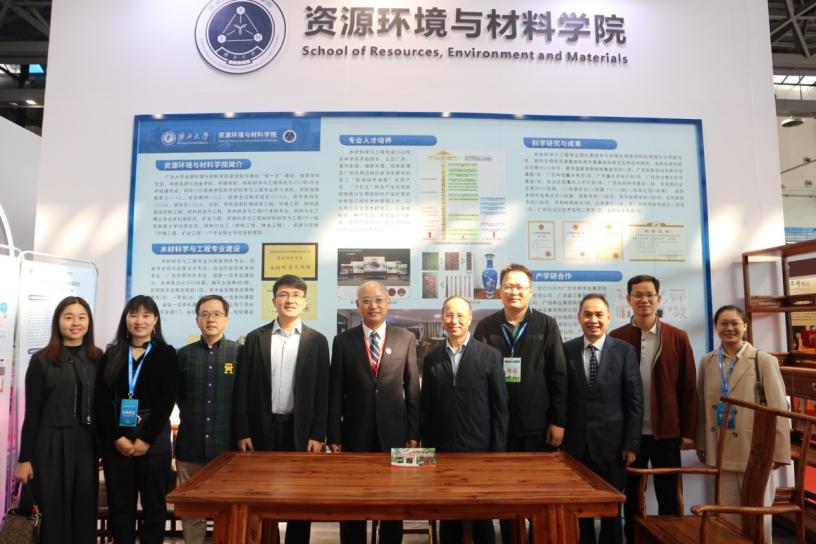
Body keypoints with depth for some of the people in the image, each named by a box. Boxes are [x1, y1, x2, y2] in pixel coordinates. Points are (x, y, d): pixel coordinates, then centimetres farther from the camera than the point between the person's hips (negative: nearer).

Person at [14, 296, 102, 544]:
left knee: (85, 515, 8)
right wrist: (24, 458, -4)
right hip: (51, 446, -2)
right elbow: (32, 413, -1)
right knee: (54, 514, 6)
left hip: (88, 446, 2)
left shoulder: (99, 359, 5)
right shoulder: (42, 360, -1)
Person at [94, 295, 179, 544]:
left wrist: (145, 439, -11)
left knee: (154, 503, 6)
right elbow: (101, 401, 1)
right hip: (115, 439, 2)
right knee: (119, 504, 10)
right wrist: (117, 437, -8)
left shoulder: (166, 354, -1)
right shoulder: (112, 354, 6)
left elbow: (166, 402, -6)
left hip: (154, 437, -2)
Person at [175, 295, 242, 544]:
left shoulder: (240, 353, -2)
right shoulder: (184, 354, 4)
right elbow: (176, 395, 11)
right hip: (191, 446, 2)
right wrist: (192, 417, 5)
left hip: (228, 446, -2)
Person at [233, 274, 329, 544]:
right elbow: (242, 390, 2)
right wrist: (242, 433, -3)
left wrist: (318, 435, -6)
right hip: (262, 429, 1)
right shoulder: (255, 338, 2)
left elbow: (322, 392, -1)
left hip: (301, 430, 0)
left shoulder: (317, 341, 1)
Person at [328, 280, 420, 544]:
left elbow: (412, 389, 2)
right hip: (355, 433, 0)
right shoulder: (343, 341, 0)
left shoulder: (406, 338, 1)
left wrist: (414, 433, 0)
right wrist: (334, 436, -2)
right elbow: (335, 392, 0)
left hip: (393, 432, 0)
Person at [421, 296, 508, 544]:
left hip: (480, 448, -2)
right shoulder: (431, 358, 4)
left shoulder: (490, 355, -3)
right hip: (442, 448, 2)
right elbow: (426, 406, 6)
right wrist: (426, 447, 4)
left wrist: (498, 450, -5)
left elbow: (500, 407, -3)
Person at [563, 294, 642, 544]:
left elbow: (635, 401, -3)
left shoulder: (625, 351, -3)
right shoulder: (566, 350, 1)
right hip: (575, 443, 1)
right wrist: (559, 436, 0)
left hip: (611, 442, -1)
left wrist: (631, 443, -6)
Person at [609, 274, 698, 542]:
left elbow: (688, 388, 1)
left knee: (669, 498, 12)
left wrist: (688, 431, -1)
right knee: (631, 496, 13)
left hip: (667, 431, 0)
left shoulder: (678, 338, -1)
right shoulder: (616, 338, -2)